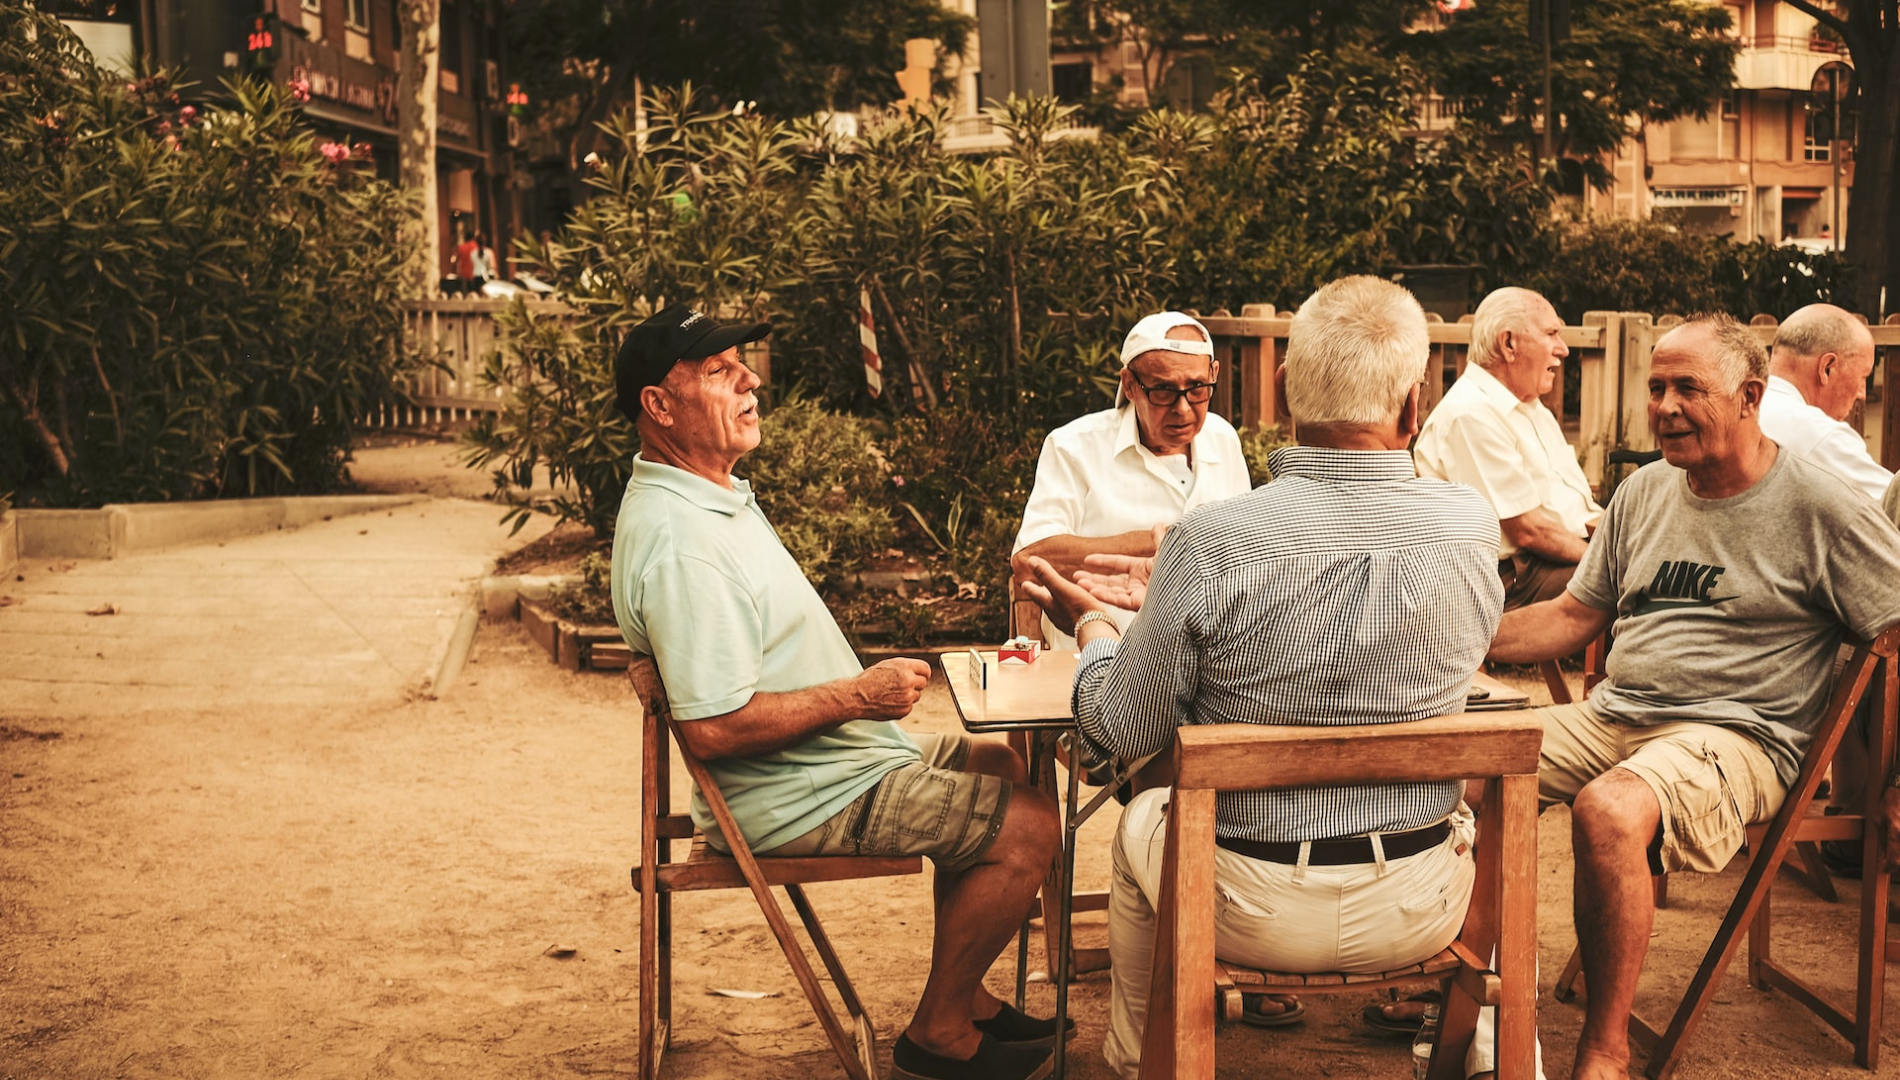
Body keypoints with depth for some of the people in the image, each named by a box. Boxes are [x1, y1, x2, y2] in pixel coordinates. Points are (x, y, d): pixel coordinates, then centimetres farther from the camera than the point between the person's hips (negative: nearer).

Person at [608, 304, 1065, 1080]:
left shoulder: (715, 493, 9)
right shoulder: (679, 540, -28)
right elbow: (713, 726, -32)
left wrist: (866, 690, 11)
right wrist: (859, 696, -22)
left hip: (841, 756, 11)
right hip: (800, 802, -11)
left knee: (1002, 769, 21)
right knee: (1027, 827, -12)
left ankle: (965, 997, 25)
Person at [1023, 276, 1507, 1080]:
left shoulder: (1210, 545, -22)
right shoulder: (1473, 528, -12)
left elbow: (1125, 730, -10)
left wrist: (1093, 626, 12)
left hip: (1255, 908, -2)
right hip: (1419, 908, 2)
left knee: (1141, 824, 31)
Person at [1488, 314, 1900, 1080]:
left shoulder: (1819, 508, -3)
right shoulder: (1643, 493, 14)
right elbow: (1574, 617, 18)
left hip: (1735, 735, -6)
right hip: (1612, 715, 6)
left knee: (1607, 812, -37)